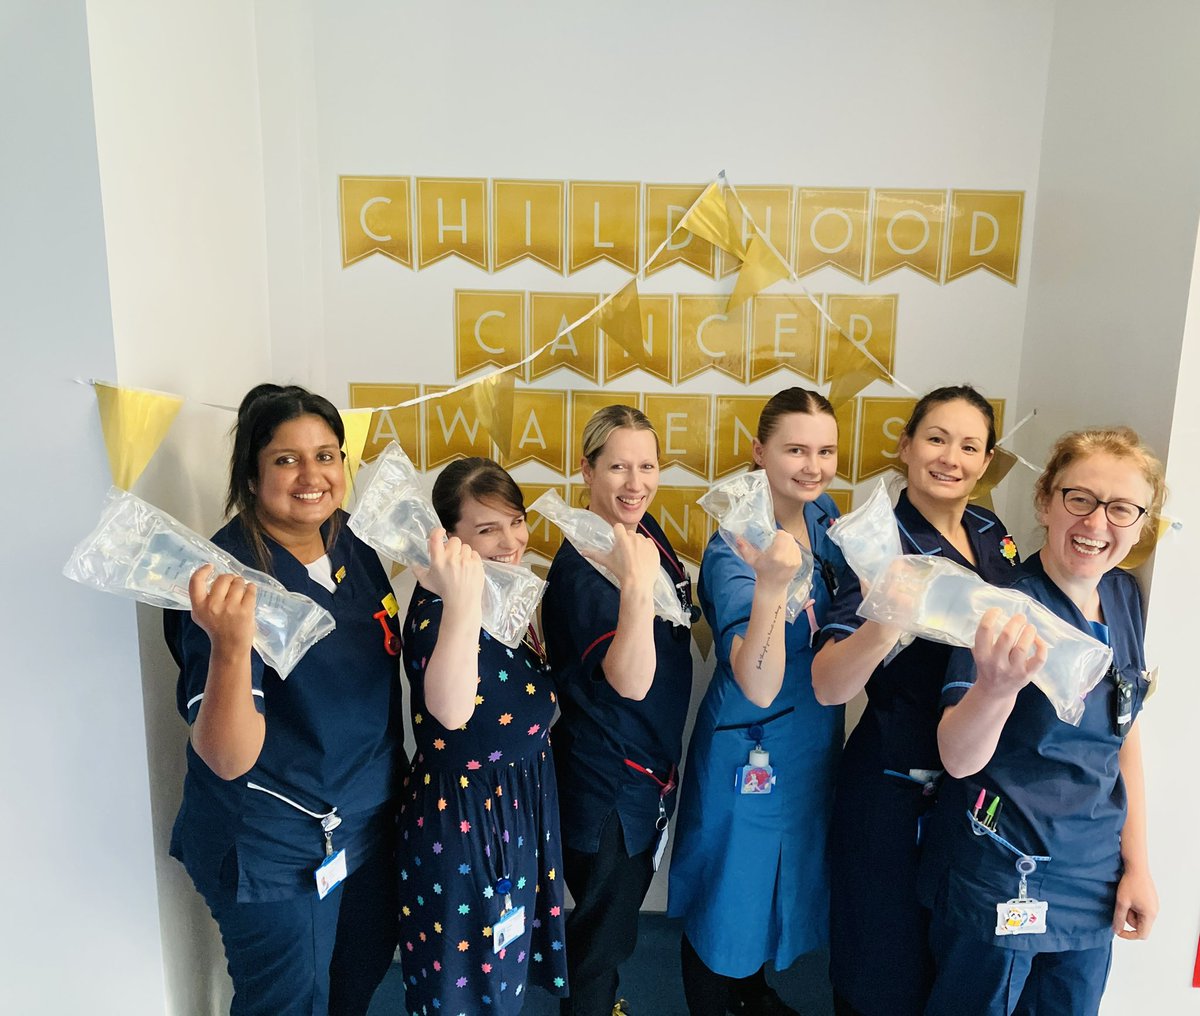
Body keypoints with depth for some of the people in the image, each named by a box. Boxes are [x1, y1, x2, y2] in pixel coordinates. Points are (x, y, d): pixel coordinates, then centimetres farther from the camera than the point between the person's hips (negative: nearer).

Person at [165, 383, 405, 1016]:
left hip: (370, 822, 6)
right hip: (275, 850, -6)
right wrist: (229, 642, -46)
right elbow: (229, 759, -30)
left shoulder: (356, 555, -3)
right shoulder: (229, 576, -24)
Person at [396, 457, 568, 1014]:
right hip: (461, 804, -8)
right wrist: (461, 602, -55)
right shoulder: (437, 605, -24)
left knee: (507, 957, 26)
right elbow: (450, 711, -45)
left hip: (524, 795, 8)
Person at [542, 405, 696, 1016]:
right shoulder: (580, 565, -25)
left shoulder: (645, 531, -2)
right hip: (605, 776, -8)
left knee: (627, 897, 28)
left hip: (653, 763, 9)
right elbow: (629, 682, -36)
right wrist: (637, 584, -48)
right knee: (604, 917, 12)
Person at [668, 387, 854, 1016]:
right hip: (751, 750, -8)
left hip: (816, 740, 8)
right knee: (729, 893, 12)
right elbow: (759, 687, -36)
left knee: (786, 880, 26)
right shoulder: (734, 550, -25)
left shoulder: (824, 513, -4)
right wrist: (771, 583, -49)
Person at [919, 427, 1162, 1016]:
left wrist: (1137, 864, 10)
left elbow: (1123, 735, 10)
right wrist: (997, 686, -49)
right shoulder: (1006, 608, -20)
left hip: (1094, 878, 6)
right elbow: (959, 760, -29)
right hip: (1000, 880, -6)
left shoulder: (1125, 597, 0)